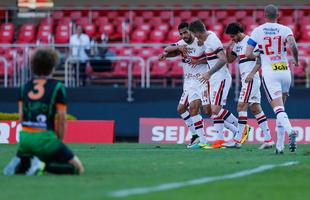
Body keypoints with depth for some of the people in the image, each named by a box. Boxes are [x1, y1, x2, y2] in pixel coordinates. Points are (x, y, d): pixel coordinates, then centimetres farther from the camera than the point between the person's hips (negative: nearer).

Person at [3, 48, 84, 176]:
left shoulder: (25, 86, 11)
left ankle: (19, 164, -3)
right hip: (45, 138, -5)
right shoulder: (57, 87, -4)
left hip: (25, 137, 5)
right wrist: (59, 141, 8)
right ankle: (44, 165, -20)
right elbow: (61, 119, -5)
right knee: (78, 169, 2)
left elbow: (21, 116, 10)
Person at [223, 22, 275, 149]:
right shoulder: (237, 44, 16)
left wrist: (252, 74, -22)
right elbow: (230, 60, 22)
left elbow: (260, 59, -16)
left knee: (241, 107, -12)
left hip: (251, 79, -10)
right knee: (256, 109, 8)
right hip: (246, 80, 10)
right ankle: (268, 139, 8)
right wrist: (228, 49, 4)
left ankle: (237, 140, -13)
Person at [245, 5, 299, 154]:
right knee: (281, 107, 15)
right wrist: (296, 60, 2)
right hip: (285, 72, 2)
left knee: (278, 108, -11)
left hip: (269, 73, -2)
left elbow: (248, 54, -2)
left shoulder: (257, 32, 2)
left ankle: (290, 130, -40)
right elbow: (293, 46, -16)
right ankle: (280, 145, 13)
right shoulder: (285, 30, 2)